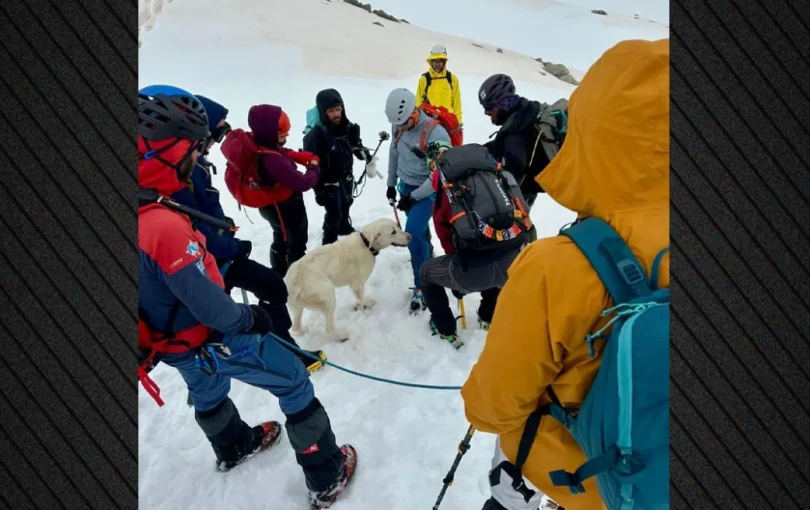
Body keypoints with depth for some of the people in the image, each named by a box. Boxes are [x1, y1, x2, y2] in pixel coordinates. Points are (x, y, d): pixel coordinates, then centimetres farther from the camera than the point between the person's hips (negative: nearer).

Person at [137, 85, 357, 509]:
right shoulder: (163, 225, -35)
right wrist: (249, 317, -11)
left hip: (170, 339, 9)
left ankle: (234, 447, 61)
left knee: (208, 391, 33)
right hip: (208, 340, -9)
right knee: (295, 384, 6)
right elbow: (207, 304, -29)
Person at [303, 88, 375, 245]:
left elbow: (357, 145, 12)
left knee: (345, 205, 28)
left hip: (346, 176, 7)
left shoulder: (348, 127, -10)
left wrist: (369, 160, 13)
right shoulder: (316, 134, -31)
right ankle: (329, 245, 10)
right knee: (334, 215, -6)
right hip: (328, 181, -7)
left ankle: (345, 227, 55)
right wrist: (319, 190, -24)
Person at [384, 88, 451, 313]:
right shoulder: (398, 126, -9)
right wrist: (391, 183, 16)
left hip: (427, 190, -6)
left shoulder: (436, 133, -28)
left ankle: (422, 287, -3)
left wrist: (413, 197, -20)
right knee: (419, 230, 19)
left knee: (413, 233, -17)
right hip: (406, 185, 6)